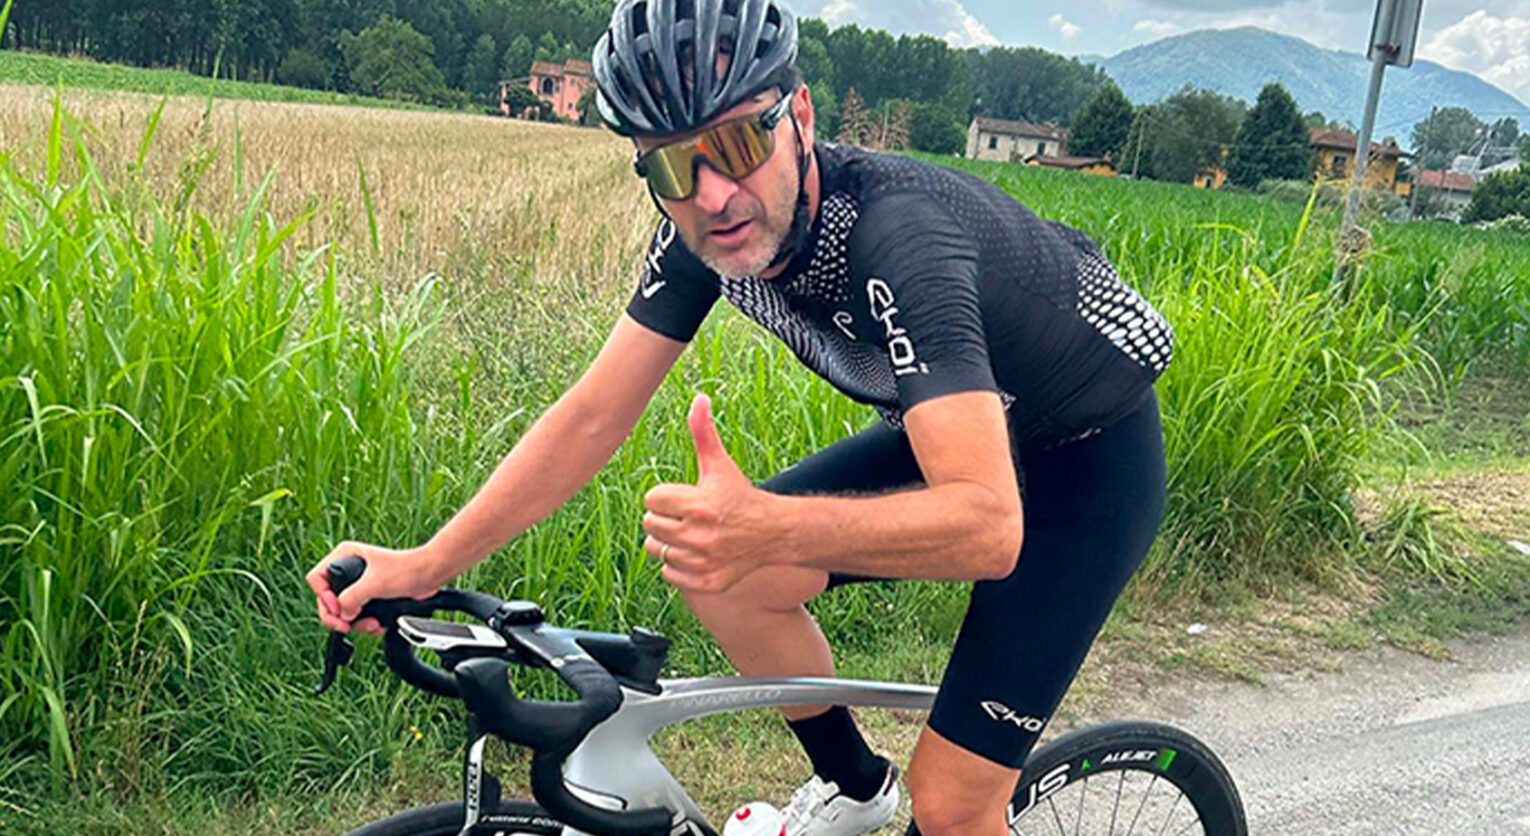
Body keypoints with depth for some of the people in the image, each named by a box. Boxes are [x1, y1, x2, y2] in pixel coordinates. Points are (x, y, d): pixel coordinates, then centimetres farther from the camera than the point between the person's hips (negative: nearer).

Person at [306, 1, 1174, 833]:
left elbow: (990, 527, -45)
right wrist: (426, 564, -17)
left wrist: (768, 529, -61)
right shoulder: (705, 231, -15)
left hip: (1092, 456, -6)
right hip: (953, 425, 6)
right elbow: (593, 416, -11)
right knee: (723, 576, -6)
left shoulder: (898, 238, -38)